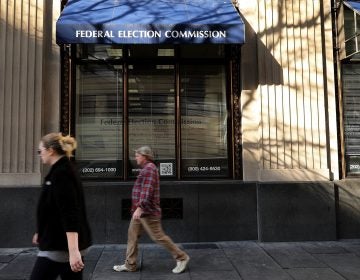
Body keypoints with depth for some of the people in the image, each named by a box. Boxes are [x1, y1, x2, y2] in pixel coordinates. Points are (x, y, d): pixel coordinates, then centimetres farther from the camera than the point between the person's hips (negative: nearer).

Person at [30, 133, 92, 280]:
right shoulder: (65, 170, 13)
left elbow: (70, 214, -26)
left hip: (60, 245, -9)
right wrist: (42, 233, 32)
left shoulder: (60, 174, -18)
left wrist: (73, 250, -31)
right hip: (61, 242, 9)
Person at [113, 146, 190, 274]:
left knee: (158, 236, -3)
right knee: (132, 235, 10)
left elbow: (147, 190, -26)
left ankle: (181, 257, 8)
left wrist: (140, 207, -32)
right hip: (140, 211, 10)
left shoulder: (149, 168, -16)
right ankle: (129, 265, 18)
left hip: (147, 212, -10)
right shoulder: (146, 169, 17)